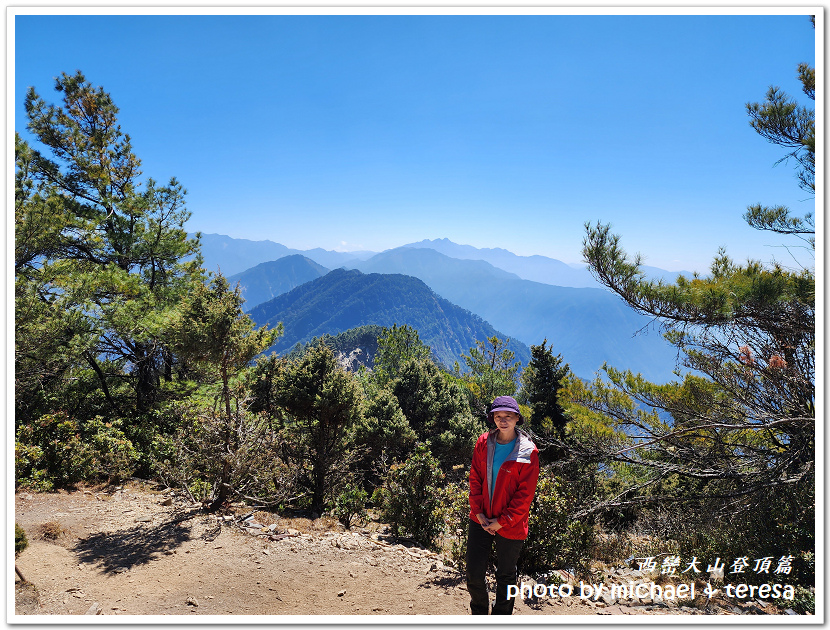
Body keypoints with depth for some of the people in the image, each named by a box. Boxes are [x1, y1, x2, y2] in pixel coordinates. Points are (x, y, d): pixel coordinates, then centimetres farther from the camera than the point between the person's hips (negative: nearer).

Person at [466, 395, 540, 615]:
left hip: (510, 525, -3)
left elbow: (525, 494, -10)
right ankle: (479, 612, 35)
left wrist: (502, 522, -12)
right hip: (480, 520, 3)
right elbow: (475, 479, 3)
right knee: (474, 574, 9)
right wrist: (478, 512, -5)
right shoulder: (484, 443, -1)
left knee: (505, 577, 13)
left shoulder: (528, 452, -11)